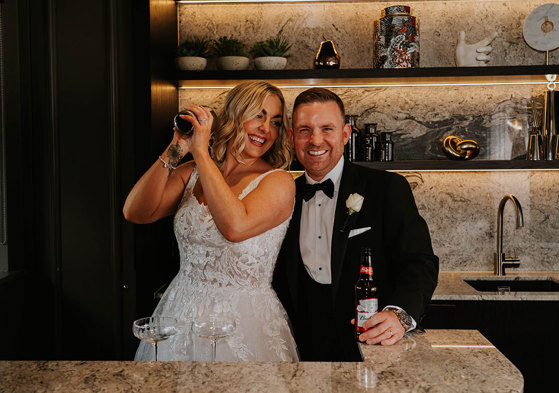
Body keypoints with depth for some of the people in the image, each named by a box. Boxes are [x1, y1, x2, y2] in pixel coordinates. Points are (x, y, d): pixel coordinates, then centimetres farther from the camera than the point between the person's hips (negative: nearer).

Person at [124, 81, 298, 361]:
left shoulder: (279, 182, -12)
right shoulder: (191, 173, 3)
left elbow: (234, 226, -30)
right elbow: (136, 213, -7)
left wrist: (200, 151, -24)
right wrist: (174, 152, -14)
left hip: (244, 322, -4)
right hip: (181, 314, 5)